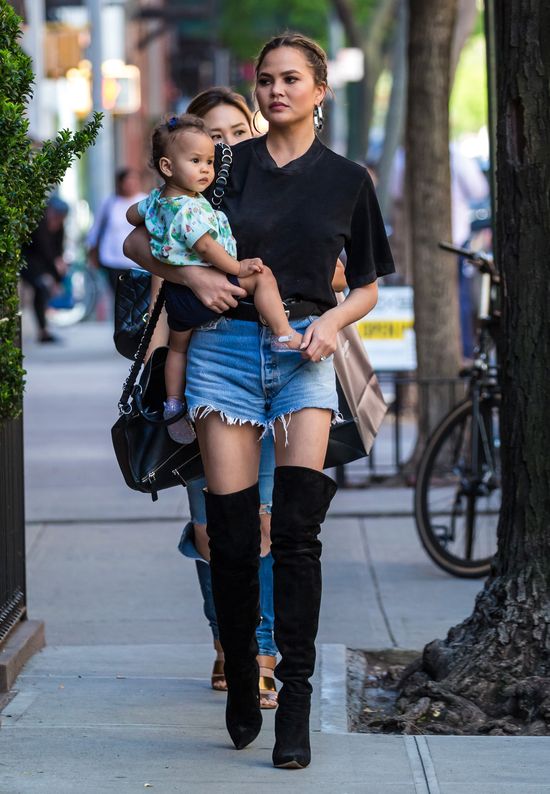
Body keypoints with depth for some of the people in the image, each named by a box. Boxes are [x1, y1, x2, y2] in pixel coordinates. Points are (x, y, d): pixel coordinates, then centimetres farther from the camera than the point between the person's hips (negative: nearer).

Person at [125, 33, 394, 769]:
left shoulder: (347, 179, 9)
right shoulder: (228, 165, 8)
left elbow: (367, 286, 16)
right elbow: (138, 240, 11)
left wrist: (334, 320, -5)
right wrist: (192, 273, -7)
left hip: (305, 353, 0)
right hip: (227, 345, 0)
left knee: (297, 527, -14)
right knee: (232, 533, -3)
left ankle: (296, 705, -11)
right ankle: (240, 681, 14)